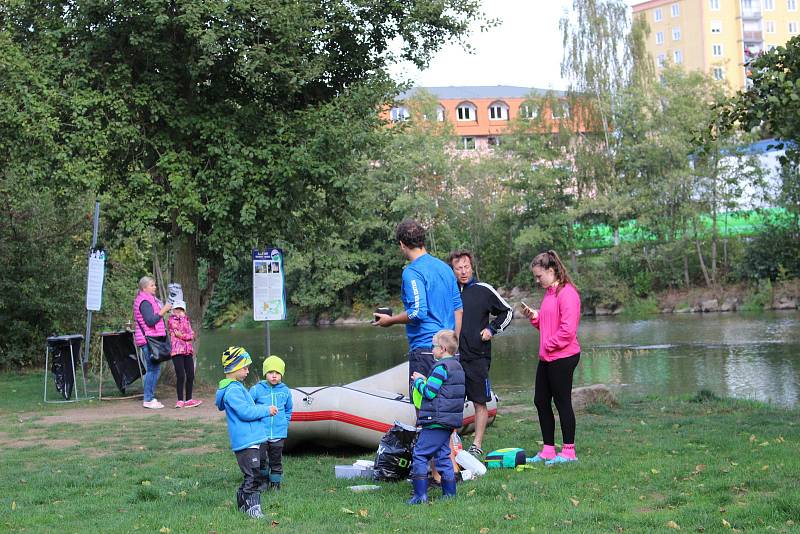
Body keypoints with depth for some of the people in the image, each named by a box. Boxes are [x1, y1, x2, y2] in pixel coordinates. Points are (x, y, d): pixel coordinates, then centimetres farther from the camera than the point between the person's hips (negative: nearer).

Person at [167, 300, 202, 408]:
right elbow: (178, 330, -14)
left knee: (190, 376, 4)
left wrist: (182, 336, -11)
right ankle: (180, 400, -3)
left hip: (188, 351, 6)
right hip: (177, 351, -6)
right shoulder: (172, 320, 2)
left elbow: (192, 335, 6)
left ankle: (188, 399, 14)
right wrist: (182, 317, -4)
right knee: (180, 376, -10)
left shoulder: (186, 320, 19)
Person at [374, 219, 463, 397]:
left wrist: (390, 320, -5)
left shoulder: (412, 272, -12)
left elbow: (417, 312, -21)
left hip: (424, 348, -8)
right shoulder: (445, 267, 13)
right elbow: (458, 309, 15)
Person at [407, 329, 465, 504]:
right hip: (450, 422, 10)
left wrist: (419, 381, 0)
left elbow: (429, 393, -17)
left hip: (436, 421, -10)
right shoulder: (457, 367, 15)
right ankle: (449, 493, 13)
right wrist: (425, 381, 17)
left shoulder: (441, 367, -15)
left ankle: (420, 494, -8)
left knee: (419, 455, -5)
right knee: (443, 456, 14)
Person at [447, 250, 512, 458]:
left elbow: (507, 312, 11)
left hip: (477, 356, -2)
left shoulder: (484, 290, 1)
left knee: (480, 402, 2)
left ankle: (477, 445, 8)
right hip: (451, 356, 2)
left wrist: (491, 329, -1)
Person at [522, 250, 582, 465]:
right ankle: (548, 450, 20)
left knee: (562, 402, -1)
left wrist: (549, 345, -14)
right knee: (541, 401, 11)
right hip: (547, 358, 10)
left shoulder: (567, 293, -15)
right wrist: (535, 317, 8)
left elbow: (568, 329, -22)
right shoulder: (549, 293, 15)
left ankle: (569, 451, 9)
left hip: (563, 357, -10)